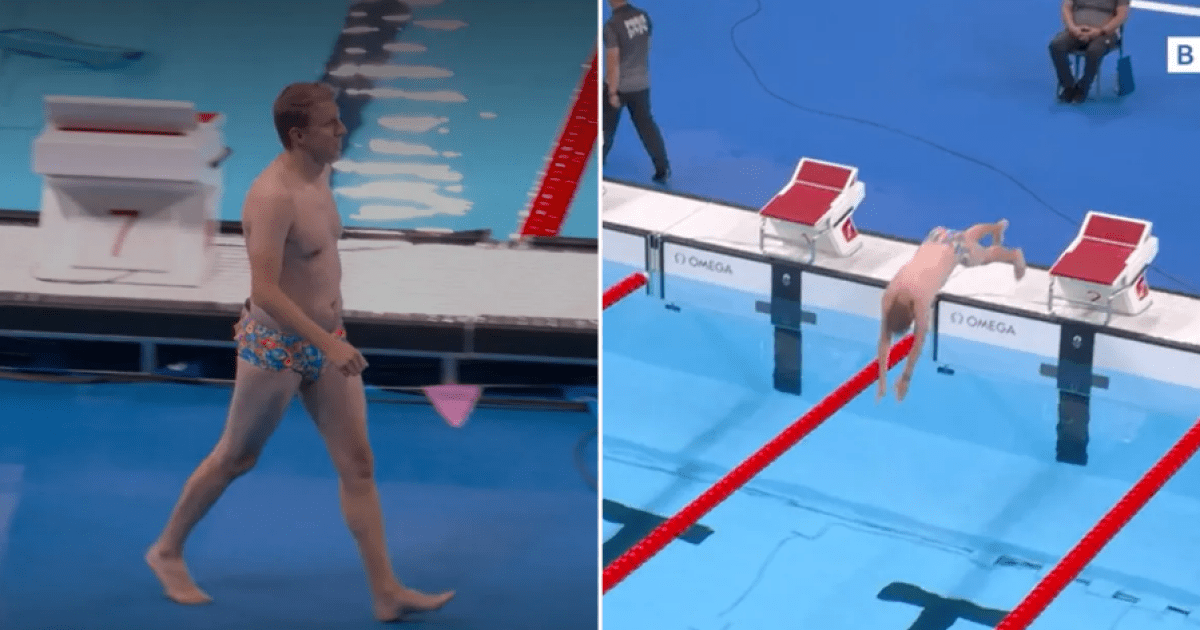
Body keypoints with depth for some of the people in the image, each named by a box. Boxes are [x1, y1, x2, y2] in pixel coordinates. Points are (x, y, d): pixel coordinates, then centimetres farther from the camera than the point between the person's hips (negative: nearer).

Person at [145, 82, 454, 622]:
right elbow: (265, 292, -29)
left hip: (324, 341, 8)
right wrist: (330, 343, -30)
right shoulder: (273, 195, -25)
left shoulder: (320, 174, 3)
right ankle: (167, 551, 31)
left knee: (358, 463, 5)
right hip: (277, 348, -8)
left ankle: (387, 593, 7)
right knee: (235, 460, 10)